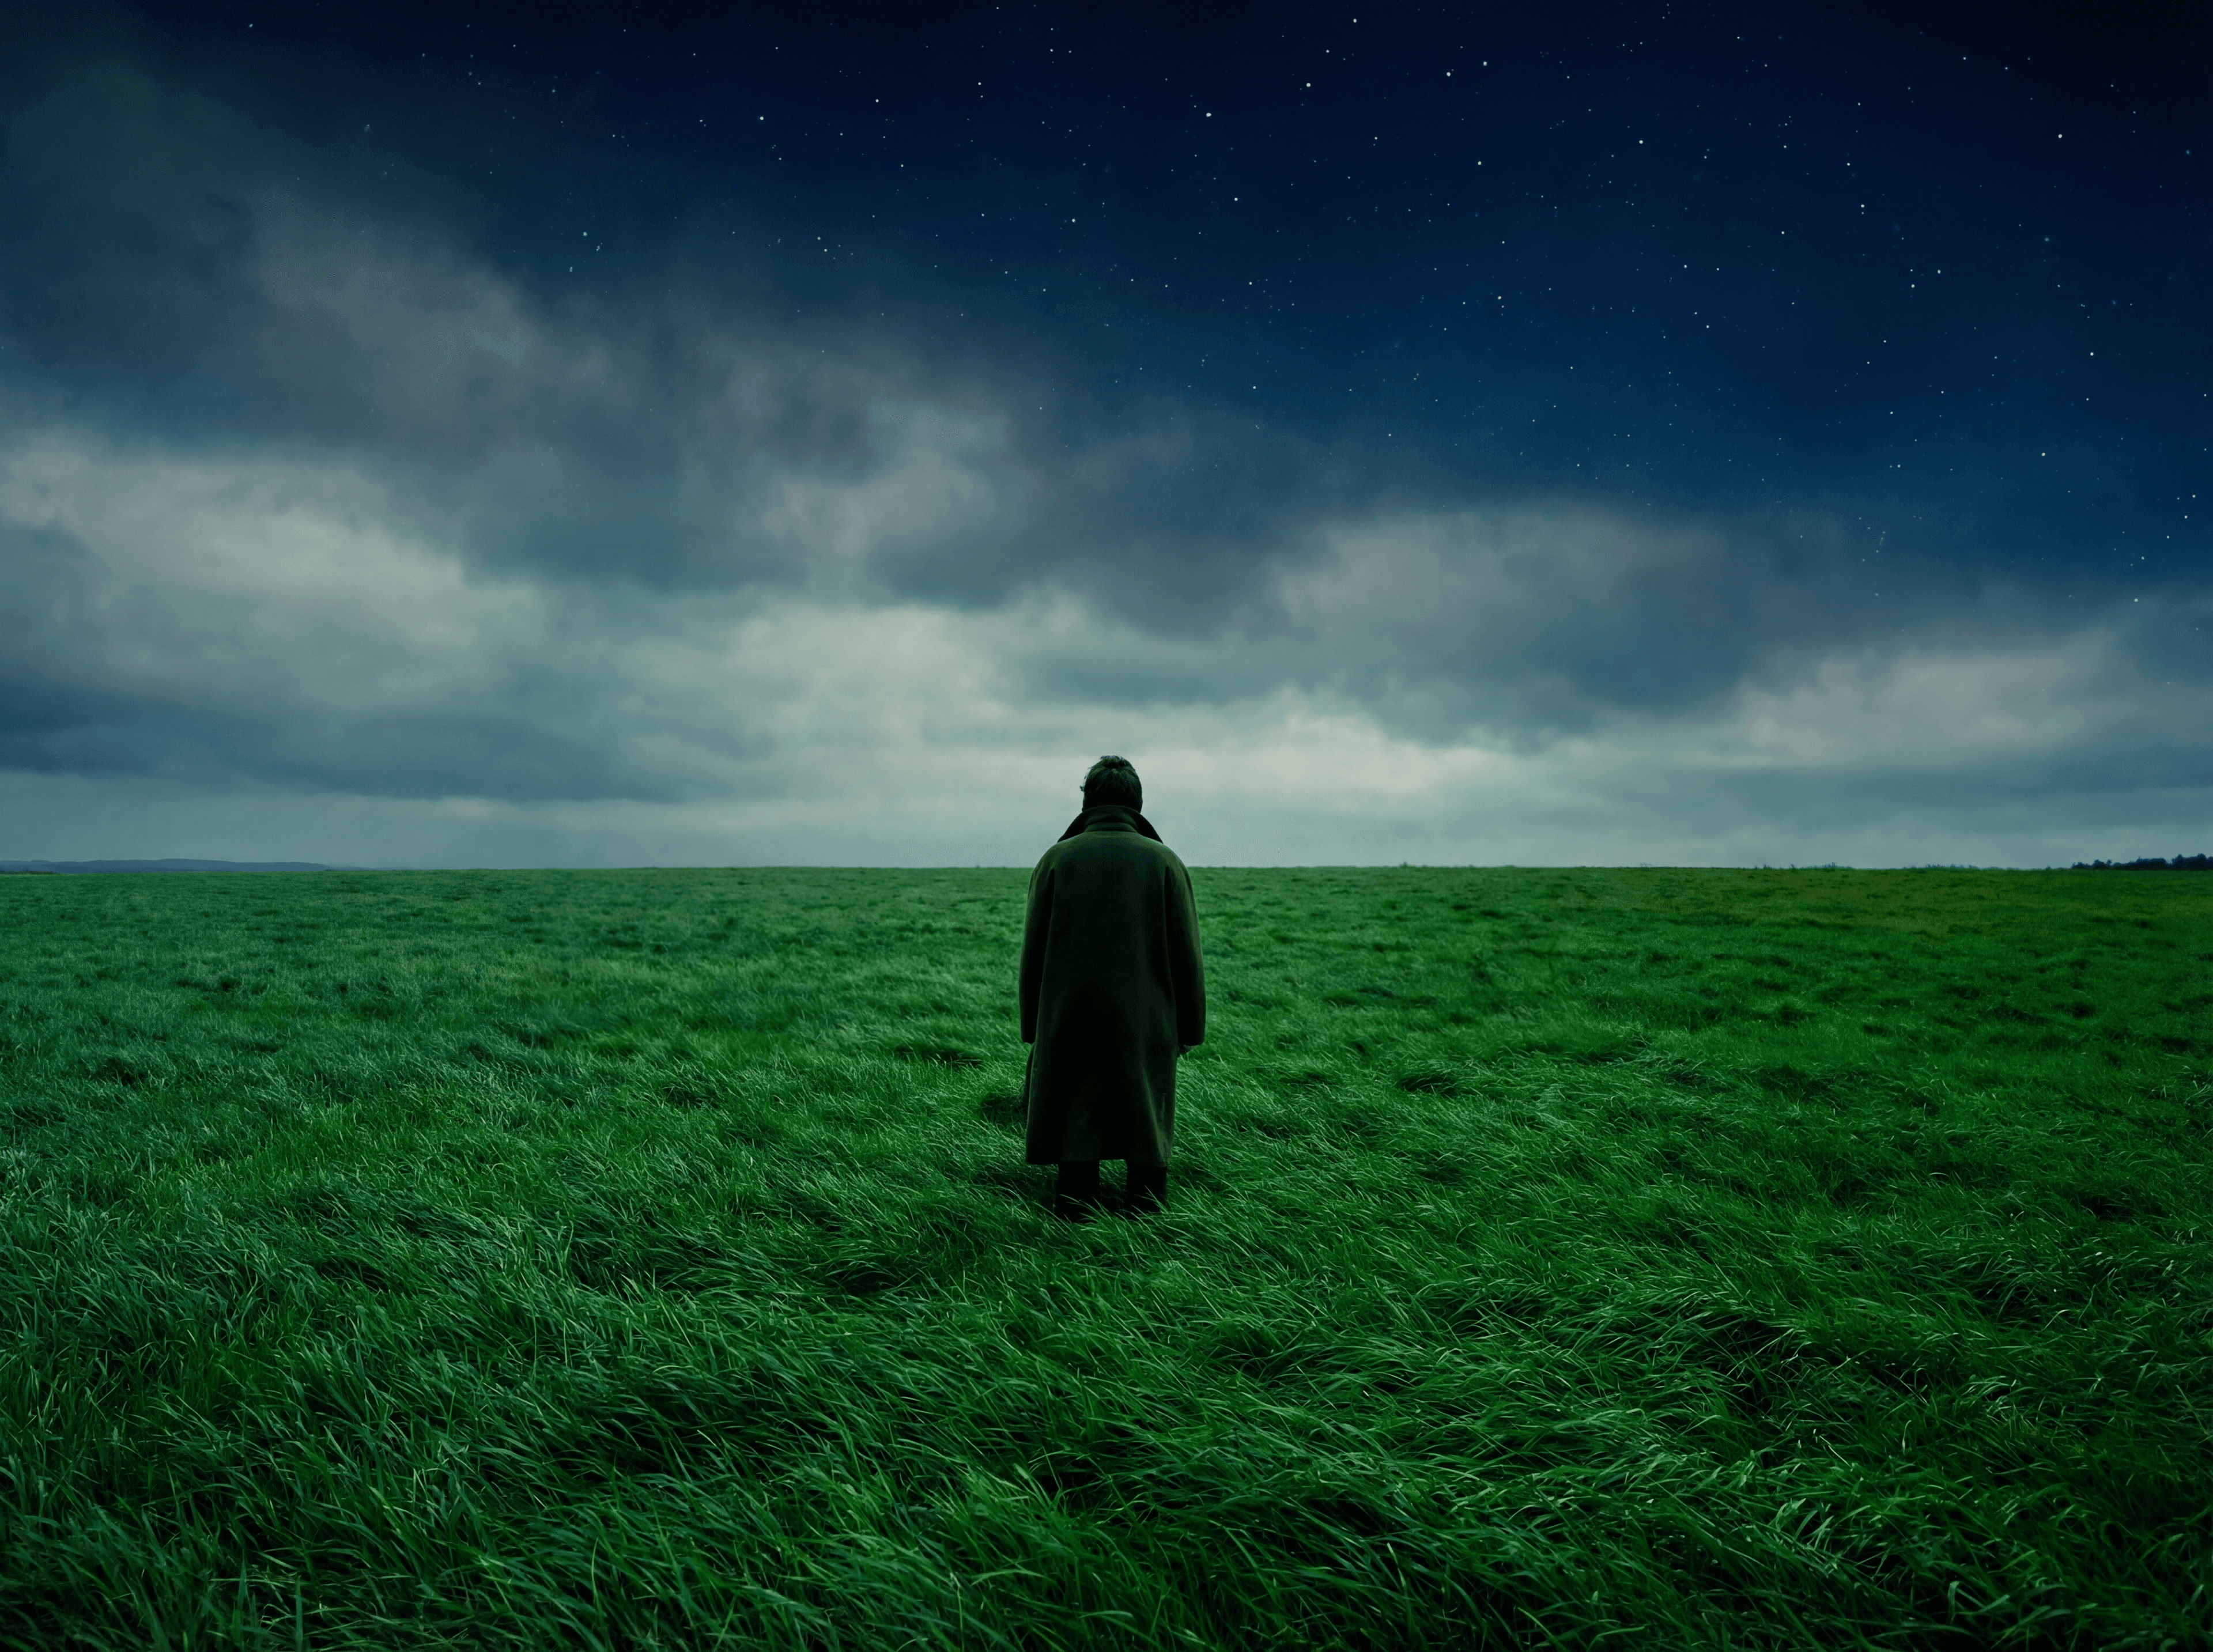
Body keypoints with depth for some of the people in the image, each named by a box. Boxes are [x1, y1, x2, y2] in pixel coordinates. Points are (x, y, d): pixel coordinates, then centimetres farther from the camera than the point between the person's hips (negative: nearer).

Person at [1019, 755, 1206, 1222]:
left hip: (1070, 1027, 1)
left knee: (1076, 1138, 7)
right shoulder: (1165, 861, -1)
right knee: (1146, 1134, 9)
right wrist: (1190, 1029, 7)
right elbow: (1186, 955, -3)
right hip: (1145, 1027, 0)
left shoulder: (1056, 859, 0)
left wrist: (1033, 1029, 9)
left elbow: (1034, 953, 0)